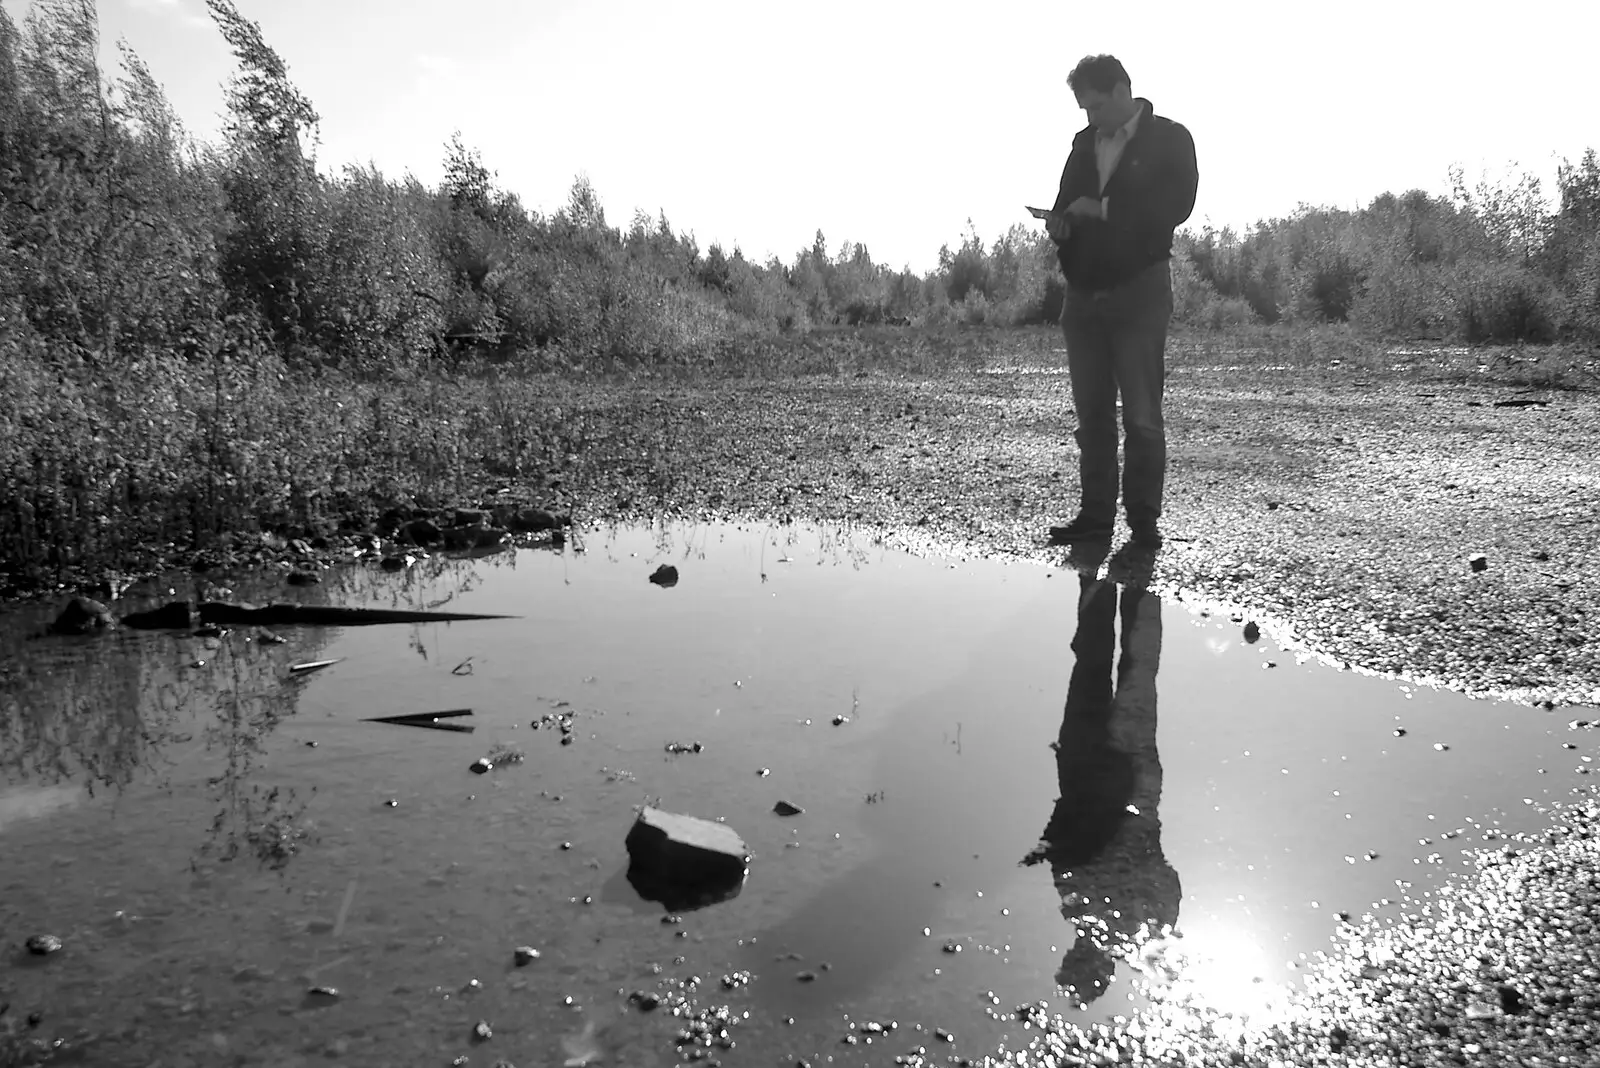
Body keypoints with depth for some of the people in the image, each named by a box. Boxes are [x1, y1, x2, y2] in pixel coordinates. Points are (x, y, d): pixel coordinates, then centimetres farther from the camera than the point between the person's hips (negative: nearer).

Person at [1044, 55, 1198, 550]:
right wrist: (1061, 224, -3)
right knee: (1091, 413, 5)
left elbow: (1175, 207, -10)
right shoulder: (1084, 143, 18)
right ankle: (1095, 515, 10)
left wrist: (1103, 208, -13)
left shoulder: (1170, 139, 2)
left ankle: (1144, 520, 1)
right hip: (1084, 292, 5)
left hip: (1139, 291, -5)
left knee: (1142, 416, -5)